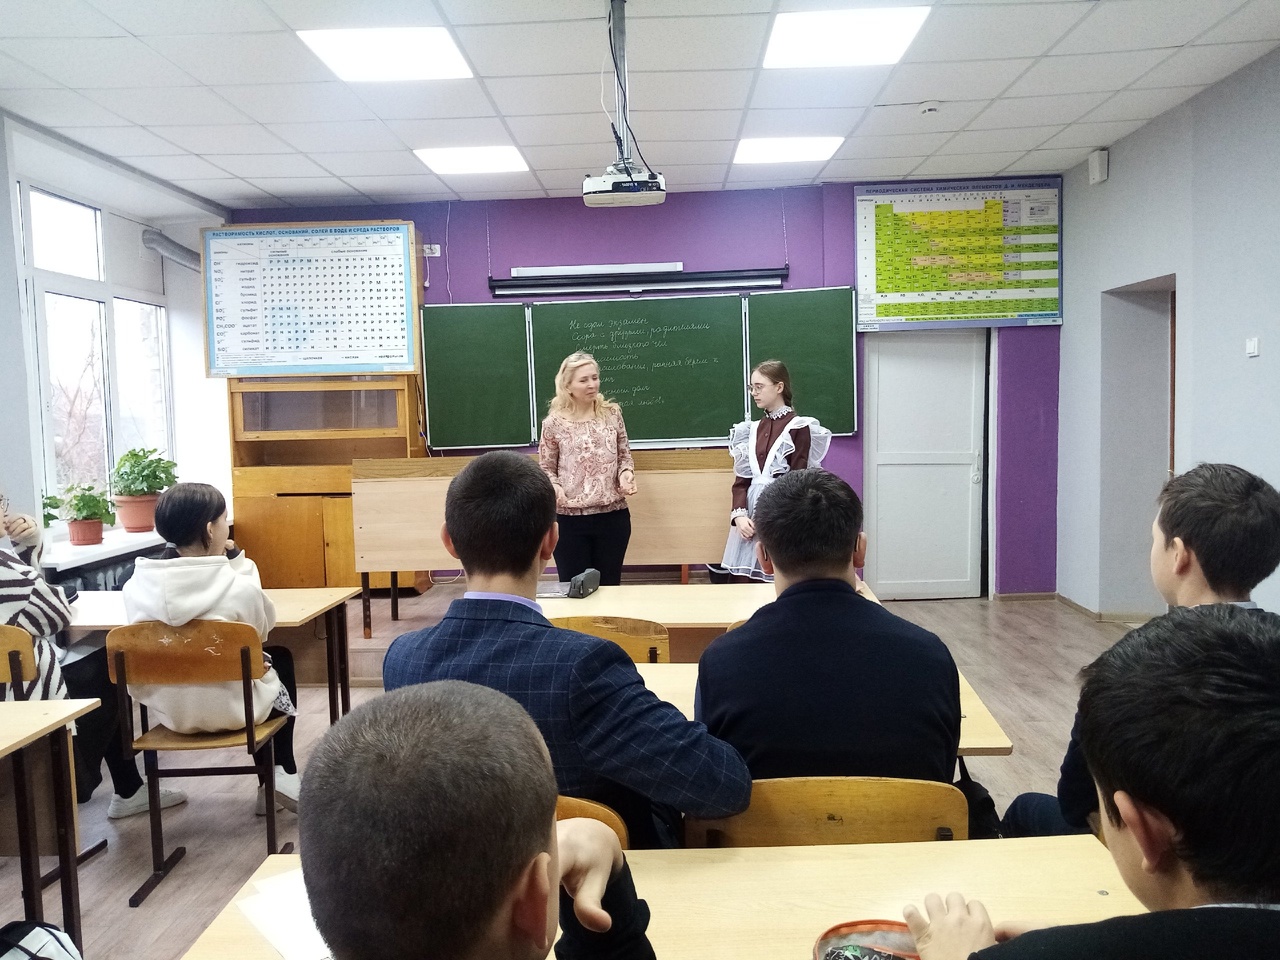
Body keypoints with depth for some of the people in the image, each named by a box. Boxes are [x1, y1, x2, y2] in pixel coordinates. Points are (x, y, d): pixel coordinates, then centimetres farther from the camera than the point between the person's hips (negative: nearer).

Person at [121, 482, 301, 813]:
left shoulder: (137, 585, -10)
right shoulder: (240, 588, -21)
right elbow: (265, 627, -1)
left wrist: (227, 561, 7)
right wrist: (237, 560, 0)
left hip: (168, 710, 5)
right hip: (232, 708, -5)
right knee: (280, 658, 28)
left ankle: (275, 777, 36)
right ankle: (281, 776, 31)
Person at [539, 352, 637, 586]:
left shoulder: (612, 413, 3)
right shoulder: (554, 423, -3)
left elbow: (624, 455, 11)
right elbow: (546, 469, 2)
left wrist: (626, 474, -9)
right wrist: (555, 487, -18)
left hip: (613, 515, 2)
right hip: (570, 519, -2)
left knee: (610, 585, 13)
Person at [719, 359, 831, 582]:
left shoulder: (799, 428, -6)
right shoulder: (751, 430, 12)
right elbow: (741, 478, 8)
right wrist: (739, 515, -7)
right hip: (752, 508, 5)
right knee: (751, 579, 7)